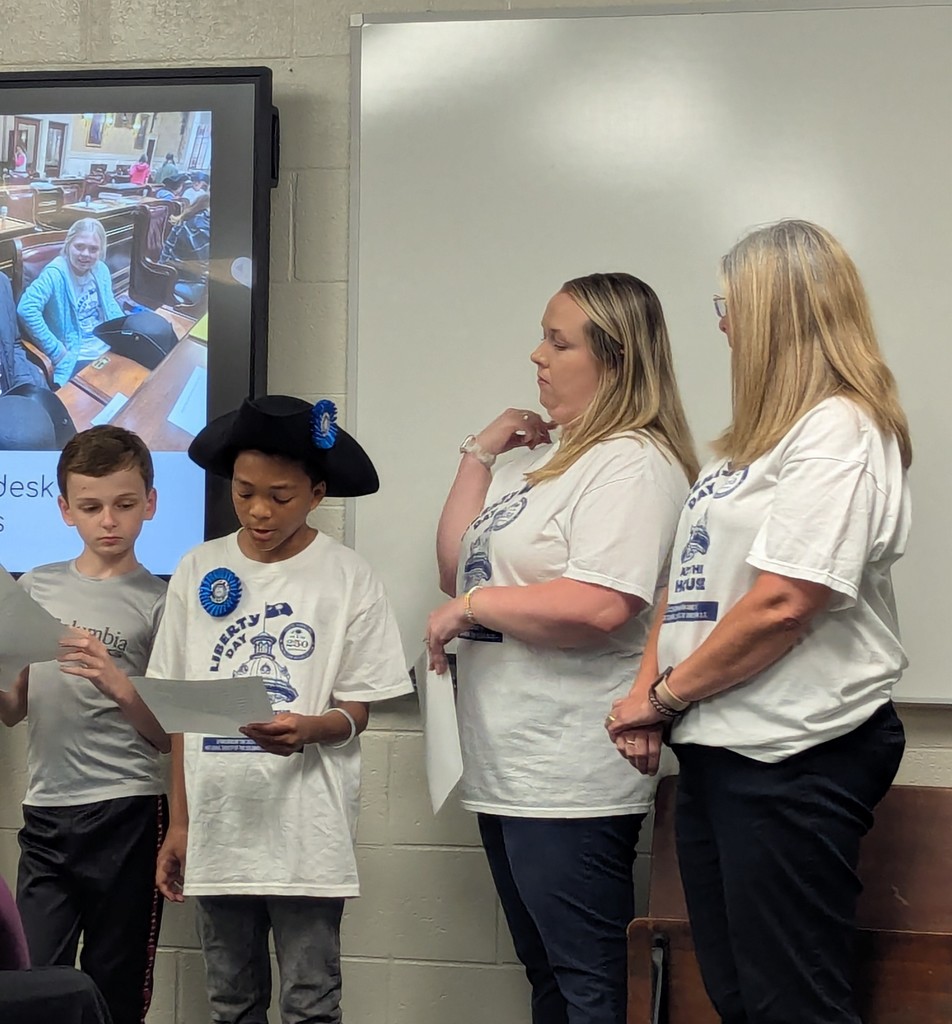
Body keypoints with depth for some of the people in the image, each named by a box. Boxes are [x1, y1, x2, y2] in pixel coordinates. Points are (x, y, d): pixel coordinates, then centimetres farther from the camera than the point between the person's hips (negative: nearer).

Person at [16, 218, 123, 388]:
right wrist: (55, 349, -26)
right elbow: (26, 309, -31)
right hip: (76, 358, -8)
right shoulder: (56, 274, -18)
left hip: (107, 348, 8)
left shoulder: (101, 270, 6)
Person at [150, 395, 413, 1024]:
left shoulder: (348, 577, -4)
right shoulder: (200, 571, 5)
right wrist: (178, 823, 7)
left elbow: (357, 711, -1)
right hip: (218, 824, 3)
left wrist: (308, 728, -23)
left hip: (305, 828, -3)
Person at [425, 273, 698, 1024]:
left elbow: (600, 608, -28)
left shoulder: (633, 464, -14)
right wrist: (479, 456, 9)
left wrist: (473, 606, -14)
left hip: (573, 784, -10)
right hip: (507, 768, 10)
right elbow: (457, 570, 17)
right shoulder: (545, 460, 17)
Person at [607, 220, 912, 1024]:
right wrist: (649, 693, 3)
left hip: (794, 756, -9)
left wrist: (665, 695, -11)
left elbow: (783, 602, -22)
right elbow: (692, 578, 17)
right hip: (719, 747, 10)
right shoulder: (756, 437, 18)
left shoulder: (838, 433, -13)